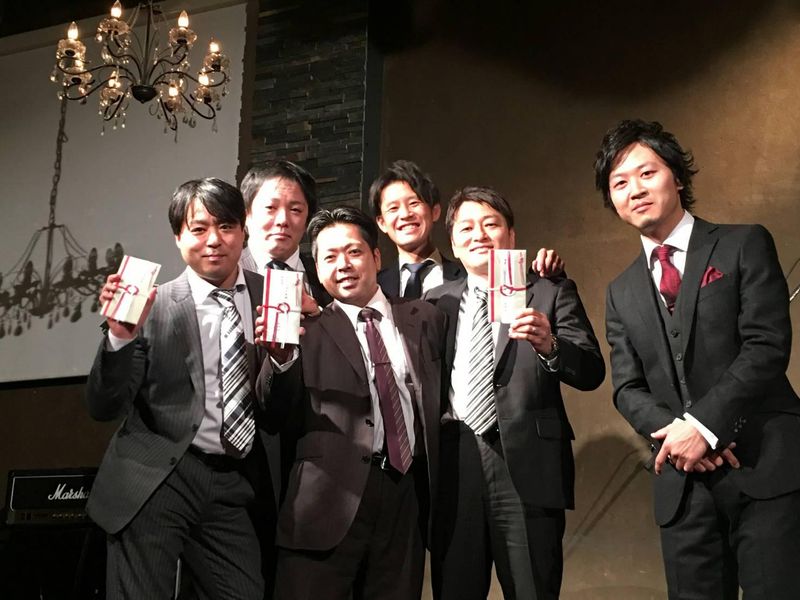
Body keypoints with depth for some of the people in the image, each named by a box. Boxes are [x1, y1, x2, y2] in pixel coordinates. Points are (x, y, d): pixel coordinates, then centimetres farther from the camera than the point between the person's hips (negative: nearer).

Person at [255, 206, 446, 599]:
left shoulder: (424, 318, 13)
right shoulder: (309, 329, 3)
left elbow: (440, 396, 20)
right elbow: (275, 413, -6)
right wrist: (280, 356, -22)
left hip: (405, 496, 3)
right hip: (330, 499, -3)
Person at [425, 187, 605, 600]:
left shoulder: (551, 293, 5)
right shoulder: (435, 302, 14)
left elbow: (591, 373, -4)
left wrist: (549, 345, -24)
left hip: (527, 466, -3)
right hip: (451, 469, 3)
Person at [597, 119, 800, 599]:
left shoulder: (745, 246, 3)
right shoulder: (622, 293, 16)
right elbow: (628, 389, 11)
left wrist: (703, 424, -15)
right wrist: (671, 430, -10)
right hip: (682, 482, 4)